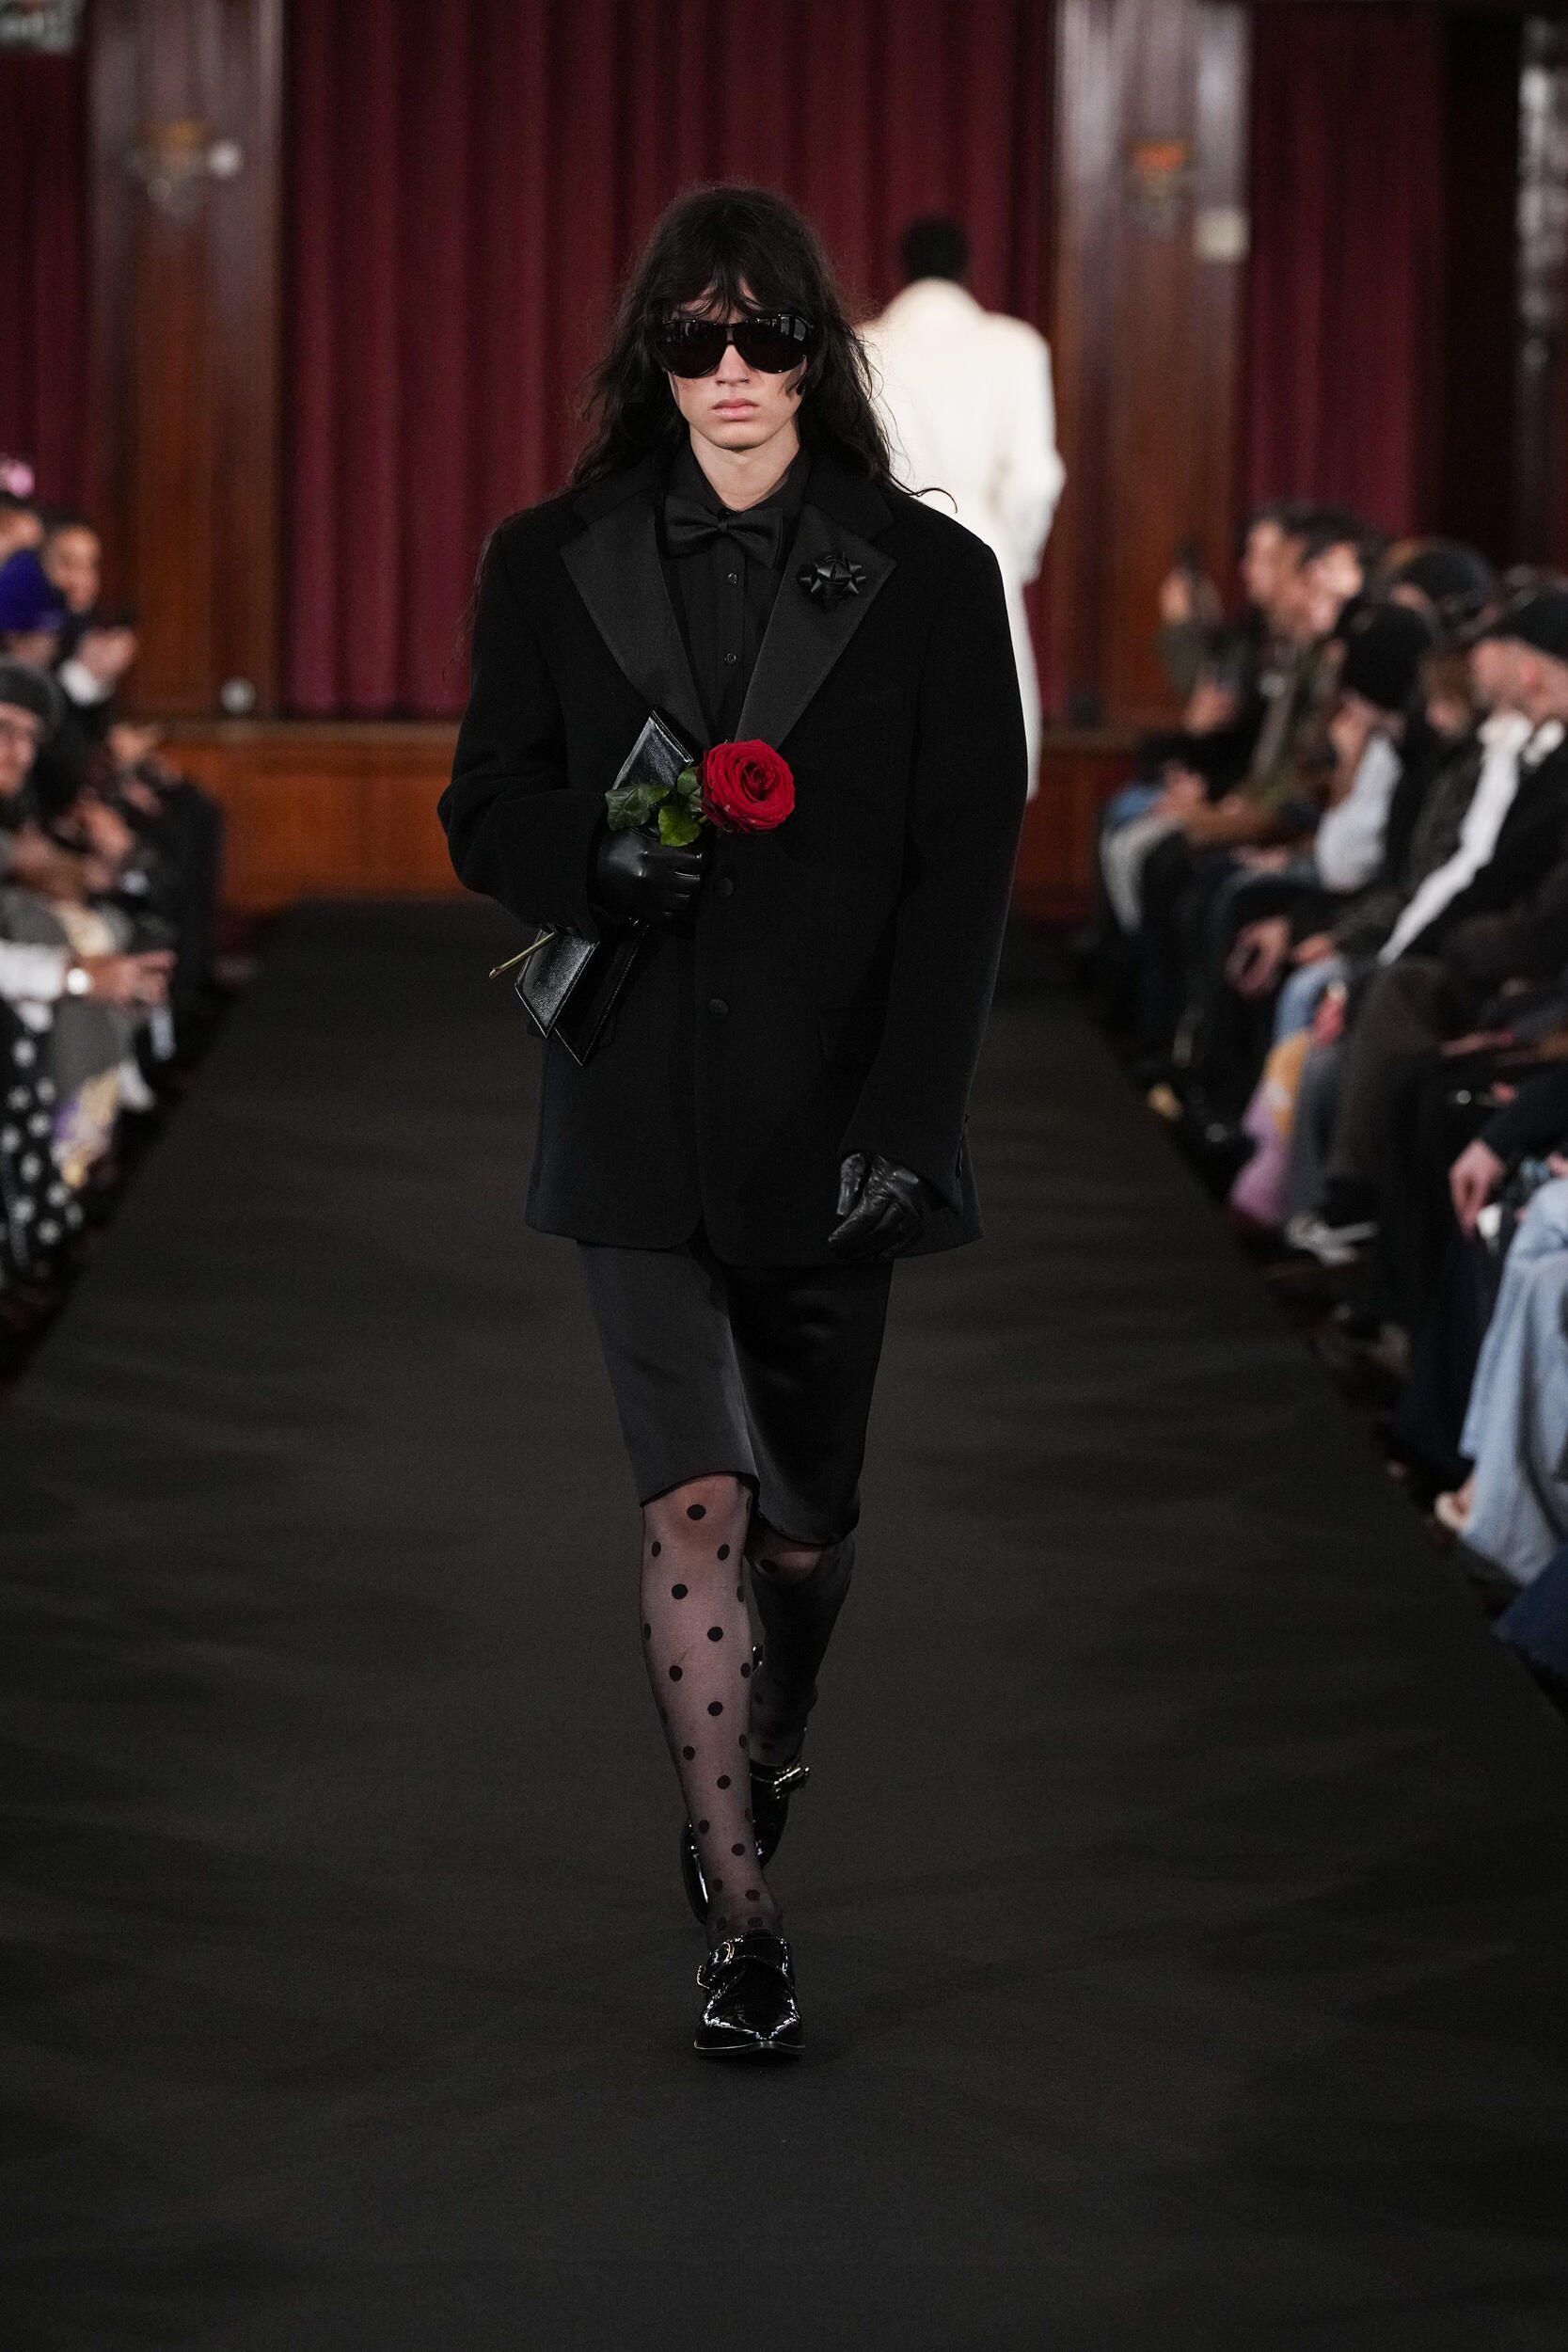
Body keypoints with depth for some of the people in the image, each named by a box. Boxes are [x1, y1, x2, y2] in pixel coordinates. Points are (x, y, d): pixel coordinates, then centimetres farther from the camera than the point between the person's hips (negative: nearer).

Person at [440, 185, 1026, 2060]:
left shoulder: (930, 579, 0)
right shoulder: (553, 566, 4)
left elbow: (964, 871, -3)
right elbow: (486, 811, 8)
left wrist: (902, 1120, -11)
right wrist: (600, 855, -16)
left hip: (831, 1115, 0)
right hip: (640, 1113, 0)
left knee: (806, 1520, 10)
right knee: (695, 1504, -9)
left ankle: (766, 1756, 40)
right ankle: (741, 1911, -4)